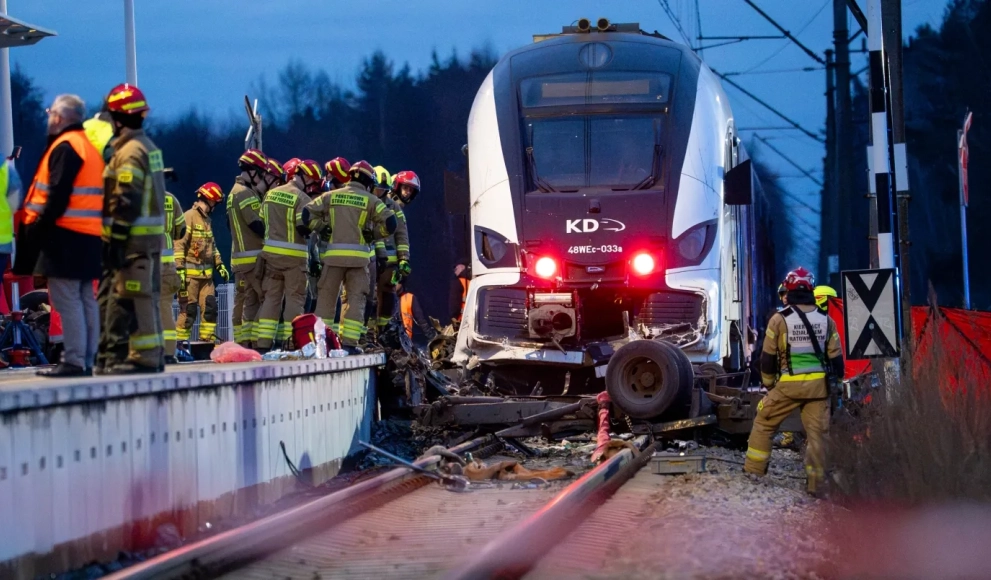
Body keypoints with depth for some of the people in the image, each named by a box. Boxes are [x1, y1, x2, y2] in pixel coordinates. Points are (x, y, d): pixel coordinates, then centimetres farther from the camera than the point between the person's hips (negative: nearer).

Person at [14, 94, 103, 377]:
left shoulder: (65, 147, -11)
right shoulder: (90, 146, 18)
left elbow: (57, 196, -18)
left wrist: (39, 227, -15)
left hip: (66, 235, -10)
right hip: (90, 236, 10)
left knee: (66, 300, -10)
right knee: (85, 300, 10)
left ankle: (73, 361, -12)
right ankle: (86, 360, 12)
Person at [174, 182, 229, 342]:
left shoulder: (207, 220, 19)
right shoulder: (189, 217, -10)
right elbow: (179, 244, -16)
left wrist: (220, 264, 20)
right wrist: (180, 269, -20)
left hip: (206, 273, 8)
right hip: (191, 273, -8)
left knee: (210, 308, 4)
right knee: (188, 309, -8)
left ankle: (207, 340, 10)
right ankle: (180, 341, -2)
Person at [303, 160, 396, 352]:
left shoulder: (331, 196, 9)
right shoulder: (371, 200, 3)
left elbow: (307, 214, 3)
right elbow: (390, 223, -6)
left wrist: (323, 229, 12)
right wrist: (373, 233, 9)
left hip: (334, 254, 2)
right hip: (358, 255, -2)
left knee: (326, 297, 8)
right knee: (356, 299, 3)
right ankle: (349, 342, -4)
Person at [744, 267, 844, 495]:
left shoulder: (780, 320, -5)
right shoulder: (826, 321, 4)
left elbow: (768, 357, 1)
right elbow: (835, 359, 7)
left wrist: (768, 384, 15)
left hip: (789, 384, -3)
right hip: (818, 385, 3)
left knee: (764, 423, 12)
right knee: (817, 432, 6)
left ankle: (753, 471, 11)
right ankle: (816, 483, 5)